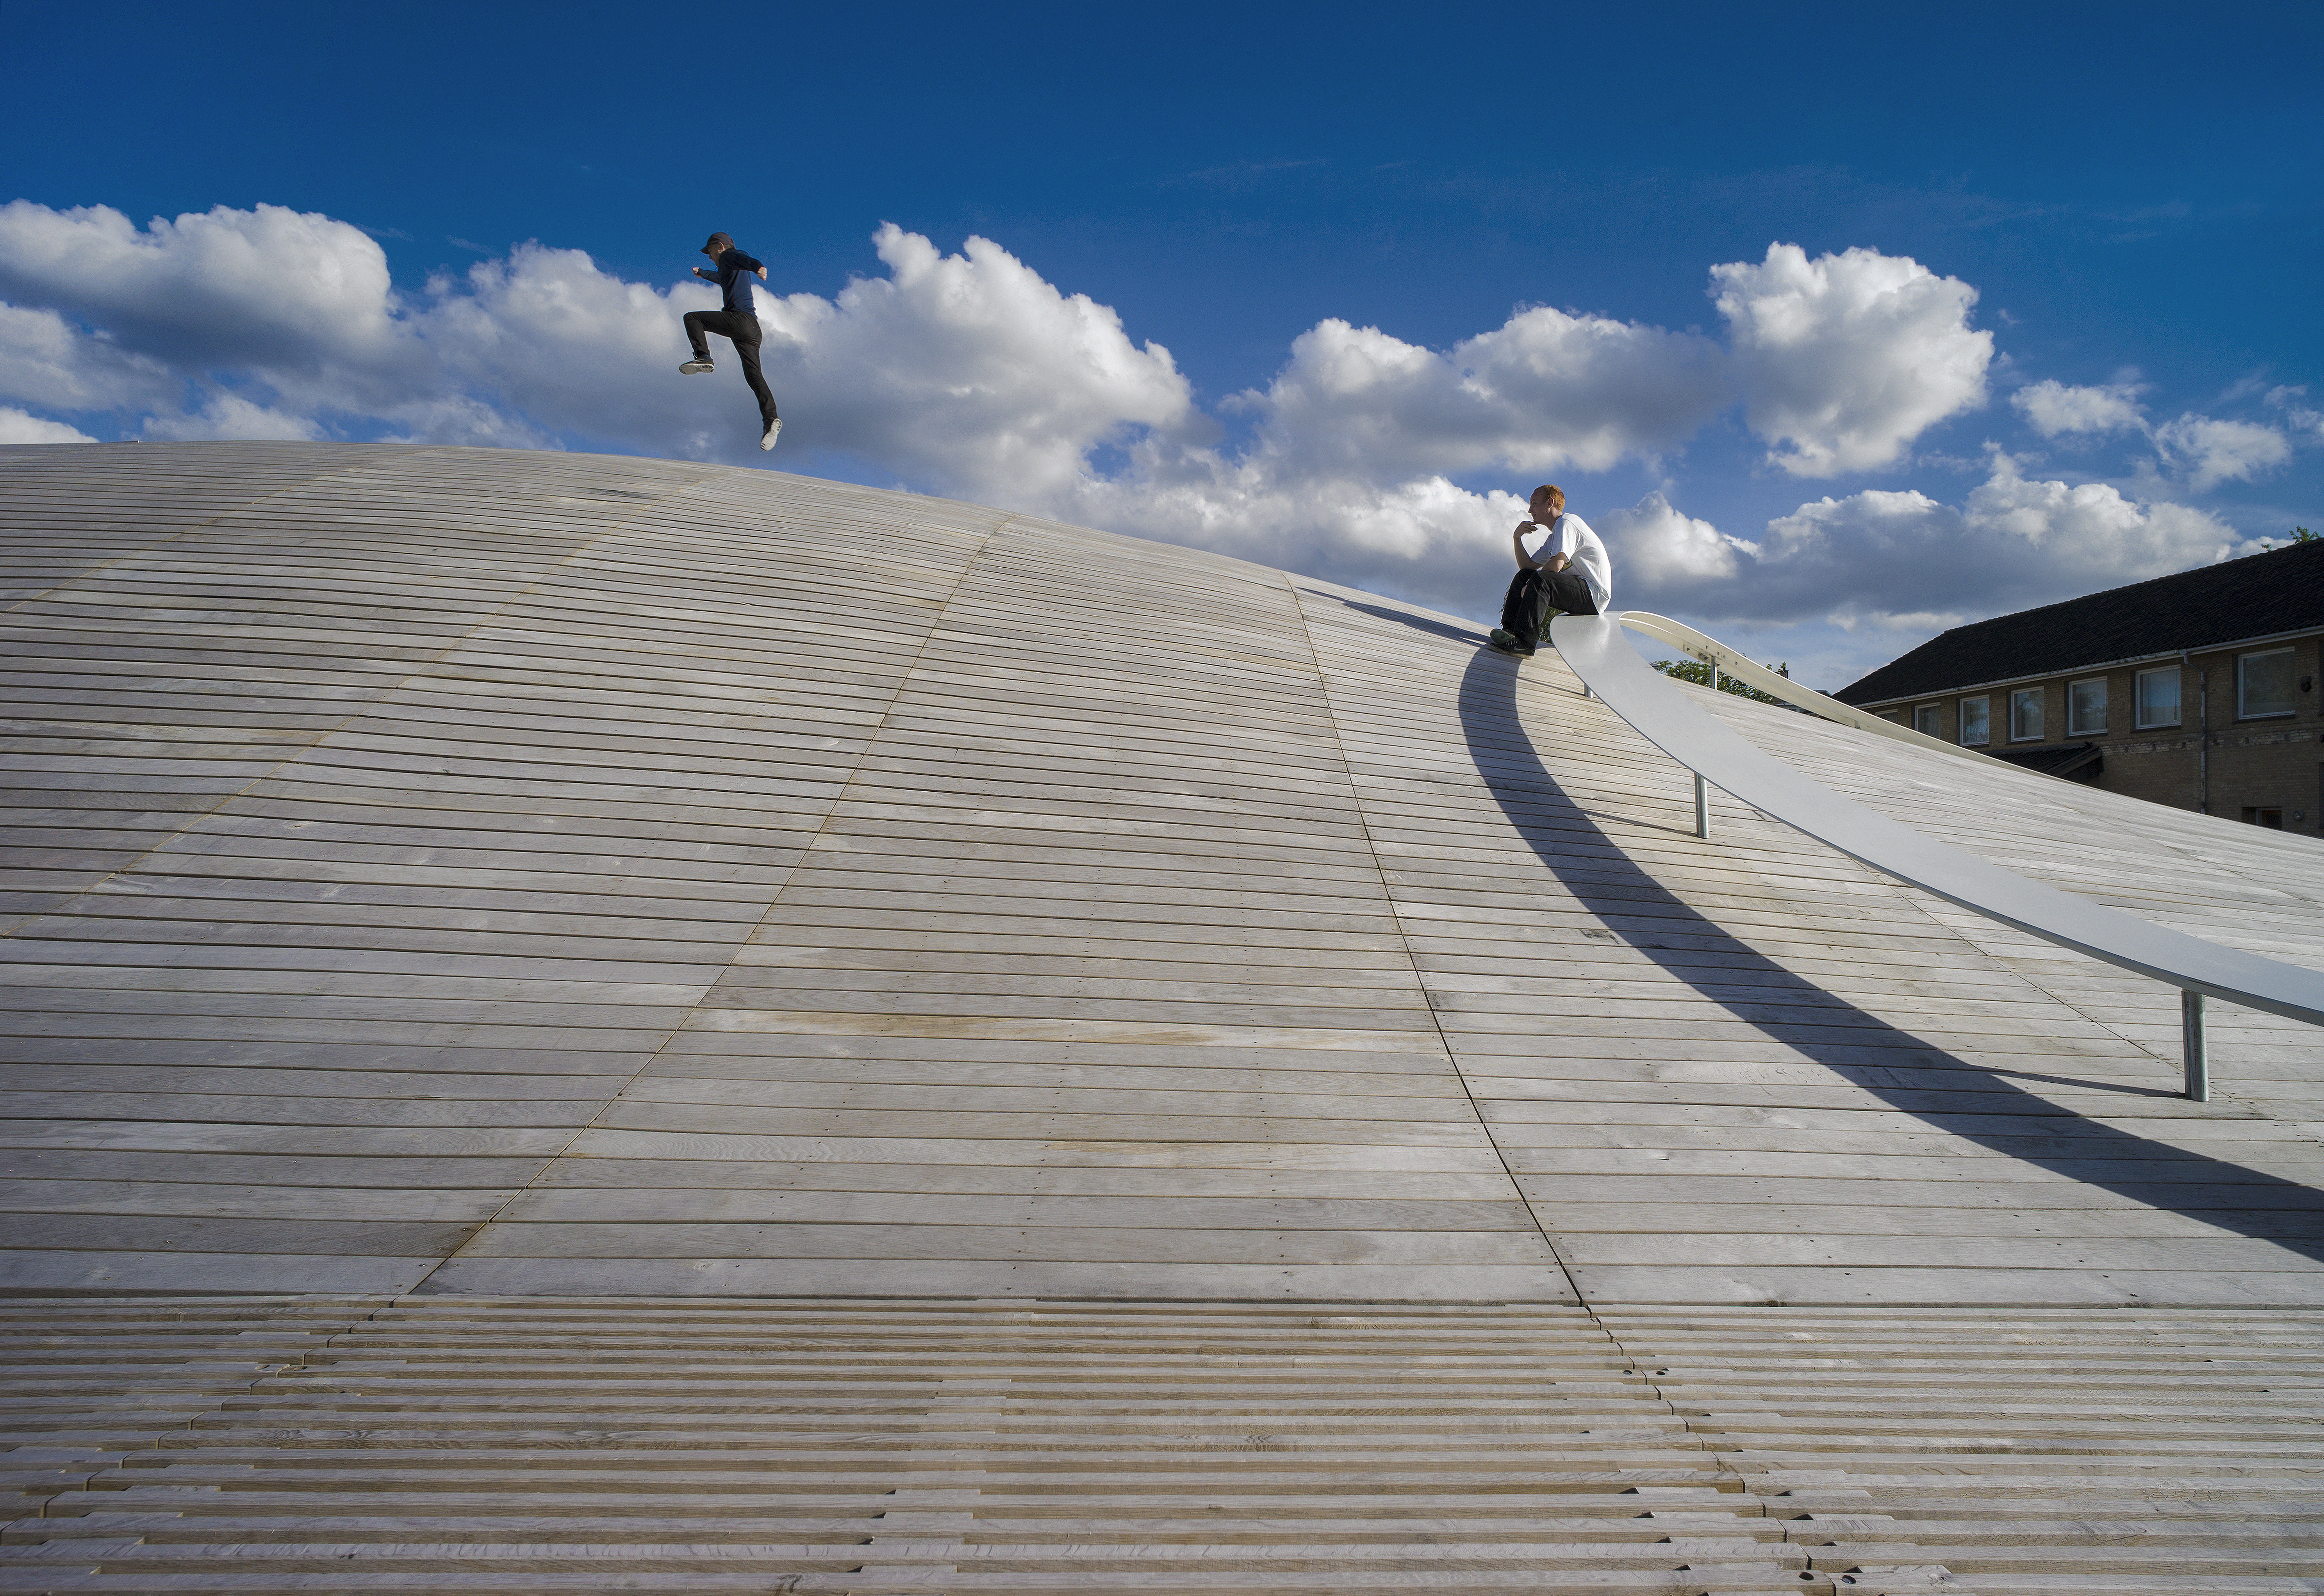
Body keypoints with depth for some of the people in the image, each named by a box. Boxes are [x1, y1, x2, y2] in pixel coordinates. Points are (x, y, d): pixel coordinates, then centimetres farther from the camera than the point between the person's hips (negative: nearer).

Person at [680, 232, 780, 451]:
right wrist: (702, 273, 82)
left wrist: (757, 266, -37)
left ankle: (703, 358, -15)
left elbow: (742, 258, -16)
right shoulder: (731, 271, 38)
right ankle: (771, 418, -22)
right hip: (752, 328, 8)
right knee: (754, 374, -5)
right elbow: (720, 277, 63)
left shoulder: (728, 256, 10)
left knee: (692, 317, 3)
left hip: (738, 318, -8)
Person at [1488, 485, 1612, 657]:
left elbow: (1557, 564, -23)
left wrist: (1530, 586, -13)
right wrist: (1517, 538, 9)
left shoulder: (1566, 523, -9)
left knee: (1540, 580, -32)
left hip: (1595, 594, -10)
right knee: (1522, 577, 10)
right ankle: (1510, 630, -3)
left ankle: (1524, 642, -39)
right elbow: (1528, 567, 20)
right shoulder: (1553, 538, 23)